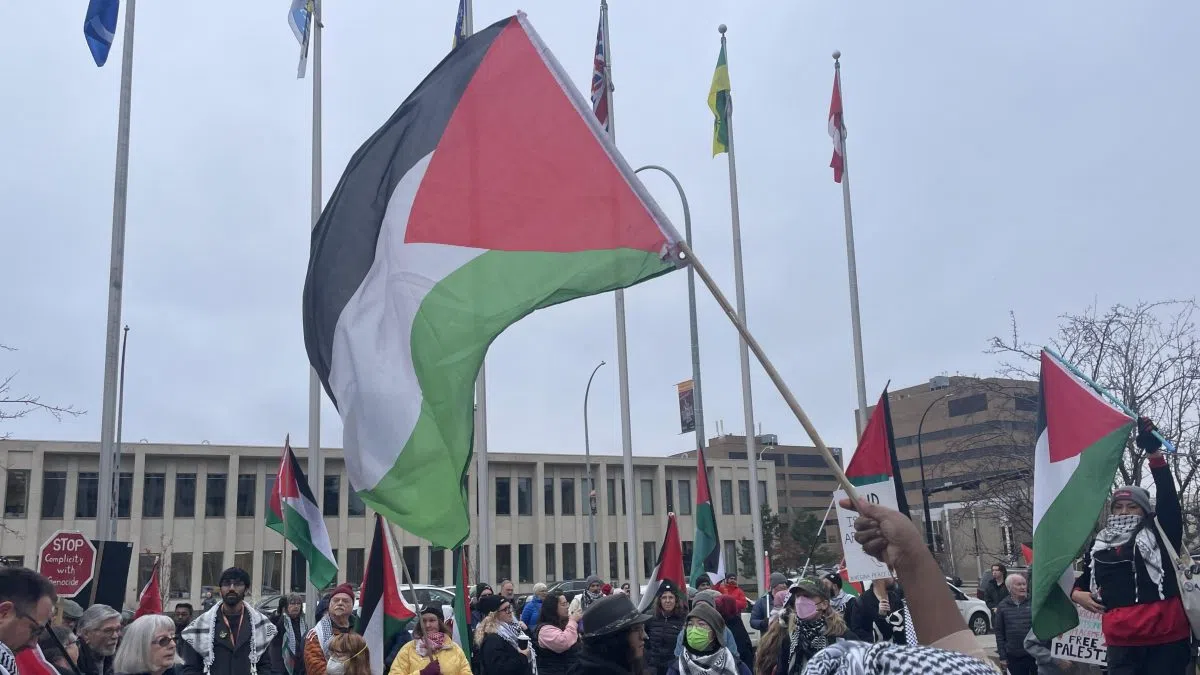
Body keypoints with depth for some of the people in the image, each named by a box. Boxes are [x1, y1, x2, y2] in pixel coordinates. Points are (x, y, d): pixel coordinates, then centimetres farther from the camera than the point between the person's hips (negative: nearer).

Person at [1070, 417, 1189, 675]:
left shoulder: (1159, 533, 6)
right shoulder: (1097, 545, 16)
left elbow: (1168, 496, -9)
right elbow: (1083, 578, 31)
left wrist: (1154, 452, -19)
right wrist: (1077, 594, 7)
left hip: (1166, 636, -3)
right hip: (1121, 640, 3)